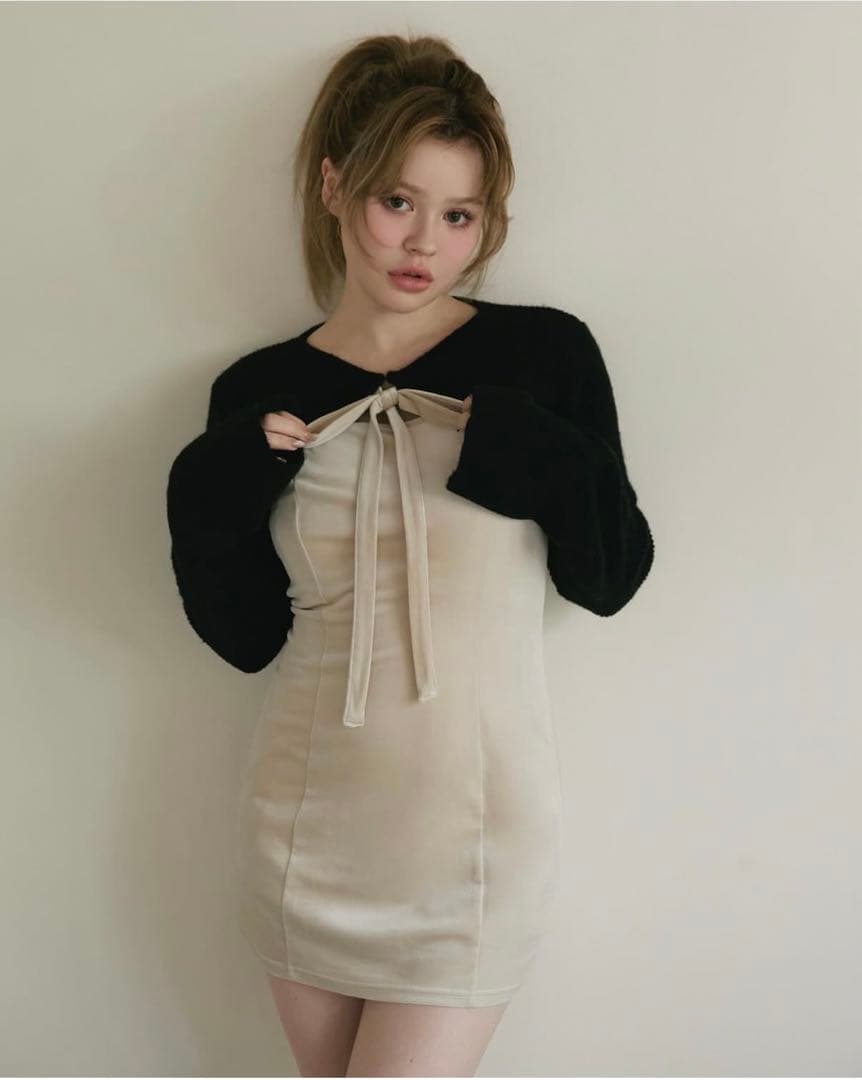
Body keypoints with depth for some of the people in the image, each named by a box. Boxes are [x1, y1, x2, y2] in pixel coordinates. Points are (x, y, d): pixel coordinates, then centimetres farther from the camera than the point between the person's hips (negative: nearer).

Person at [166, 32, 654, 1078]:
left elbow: (610, 580, -1)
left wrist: (544, 466, -19)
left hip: (472, 815, -3)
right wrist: (207, 502, -11)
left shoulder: (544, 355, -5)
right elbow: (246, 637, 5)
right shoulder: (257, 394, 1)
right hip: (307, 822, 3)